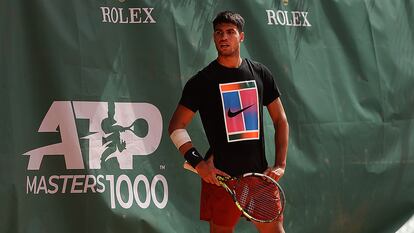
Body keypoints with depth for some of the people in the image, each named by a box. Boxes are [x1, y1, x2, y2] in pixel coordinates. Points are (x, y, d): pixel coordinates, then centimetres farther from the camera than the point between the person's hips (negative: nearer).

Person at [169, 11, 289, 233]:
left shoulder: (261, 74, 9)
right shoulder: (201, 81, 0)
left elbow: (280, 121, 13)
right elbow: (176, 127, -2)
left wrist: (280, 164, 3)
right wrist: (198, 163, -13)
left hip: (259, 174, 3)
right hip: (220, 176, -3)